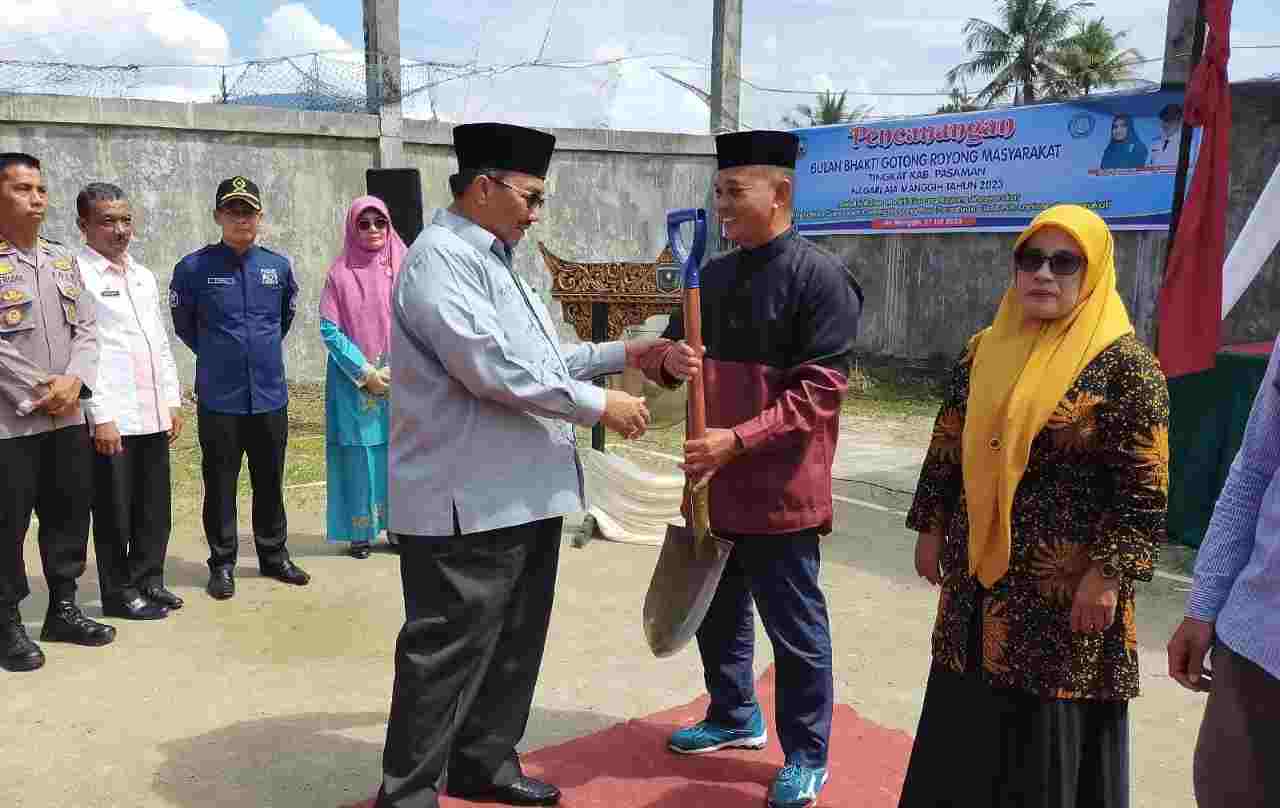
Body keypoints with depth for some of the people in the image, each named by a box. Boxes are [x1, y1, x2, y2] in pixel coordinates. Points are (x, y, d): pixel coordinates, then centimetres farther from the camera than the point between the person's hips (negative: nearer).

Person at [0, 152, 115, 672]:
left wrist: (73, 381, -8)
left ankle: (63, 609, 27)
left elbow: (86, 329, 8)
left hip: (67, 416, 6)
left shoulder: (64, 260, 12)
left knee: (69, 512, 12)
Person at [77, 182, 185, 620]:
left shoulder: (144, 275, 15)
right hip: (112, 417, -6)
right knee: (115, 510, 5)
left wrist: (173, 401, 12)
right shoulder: (76, 274, -7)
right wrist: (101, 416, -15)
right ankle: (119, 593, 17)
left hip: (153, 414, 6)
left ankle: (148, 580, 26)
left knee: (155, 507, 12)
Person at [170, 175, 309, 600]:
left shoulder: (278, 266, 2)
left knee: (270, 481, 12)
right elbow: (183, 325, 9)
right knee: (220, 483, 6)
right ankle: (222, 563, 19)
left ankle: (274, 556, 26)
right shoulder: (194, 267, -5)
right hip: (218, 398, -2)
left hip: (270, 395, 3)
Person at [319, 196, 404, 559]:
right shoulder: (339, 274, -1)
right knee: (360, 455, 1)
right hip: (355, 382, -1)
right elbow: (329, 330, -4)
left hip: (400, 381, 2)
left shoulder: (405, 269, 3)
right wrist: (365, 372, -11)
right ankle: (360, 531, 13)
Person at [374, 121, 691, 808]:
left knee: (513, 643, 18)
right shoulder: (441, 256, -14)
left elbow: (534, 363, 22)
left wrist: (619, 354, 14)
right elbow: (490, 367, -24)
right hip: (468, 501, -10)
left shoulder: (492, 261, 19)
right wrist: (597, 405, -17)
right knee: (447, 654, -1)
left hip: (524, 494, 10)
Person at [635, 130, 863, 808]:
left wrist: (739, 439, -24)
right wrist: (667, 358, -11)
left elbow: (821, 388, -17)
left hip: (779, 488, -7)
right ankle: (734, 717, 41)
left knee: (794, 626, 5)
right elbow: (666, 353, 15)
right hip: (714, 481, 7)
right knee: (717, 611, 20)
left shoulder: (820, 276, -12)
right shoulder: (714, 275, 10)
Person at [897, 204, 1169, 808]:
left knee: (1051, 739, 7)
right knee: (967, 728, 16)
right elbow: (947, 447, 12)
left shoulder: (1124, 364, -10)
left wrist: (1108, 576, -15)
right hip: (976, 575, 5)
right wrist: (930, 530, 11)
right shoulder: (985, 351, 6)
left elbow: (1145, 487, -12)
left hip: (1066, 587, -5)